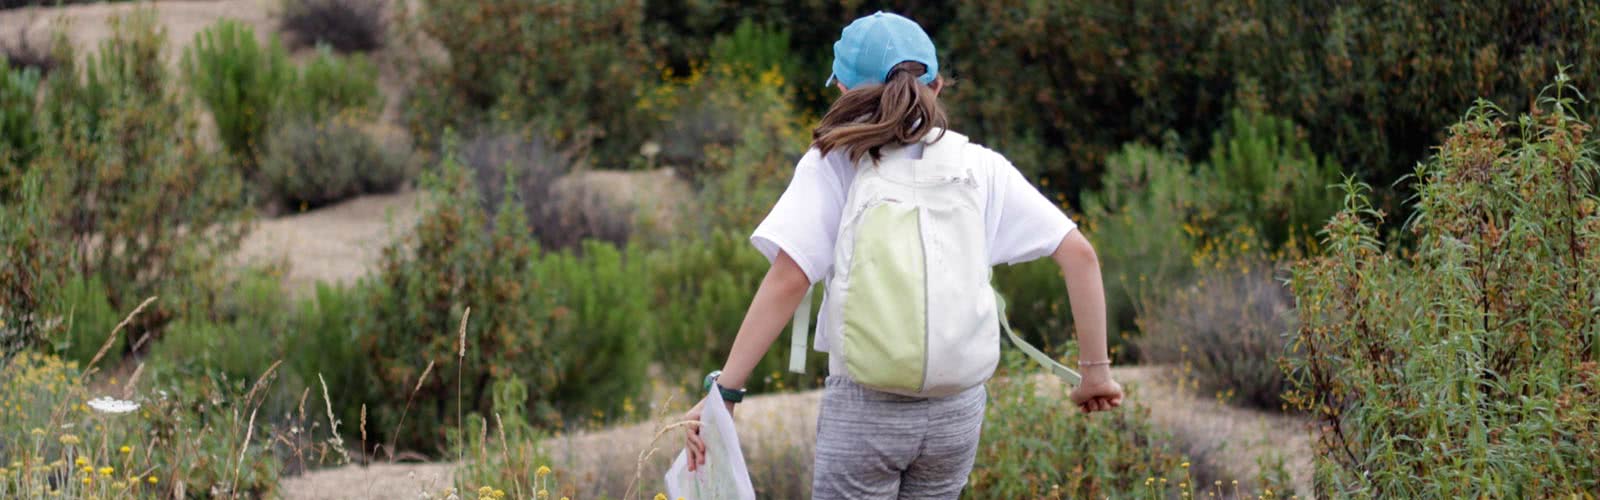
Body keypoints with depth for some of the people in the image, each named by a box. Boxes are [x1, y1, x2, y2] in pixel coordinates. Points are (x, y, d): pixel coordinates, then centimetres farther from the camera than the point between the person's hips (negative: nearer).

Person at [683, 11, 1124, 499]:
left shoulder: (836, 163, -4)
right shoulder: (980, 167, 5)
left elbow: (788, 280, -15)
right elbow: (1078, 253, 1)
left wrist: (725, 389, -13)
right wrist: (1095, 368, 8)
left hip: (865, 408, -4)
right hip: (957, 408, 4)